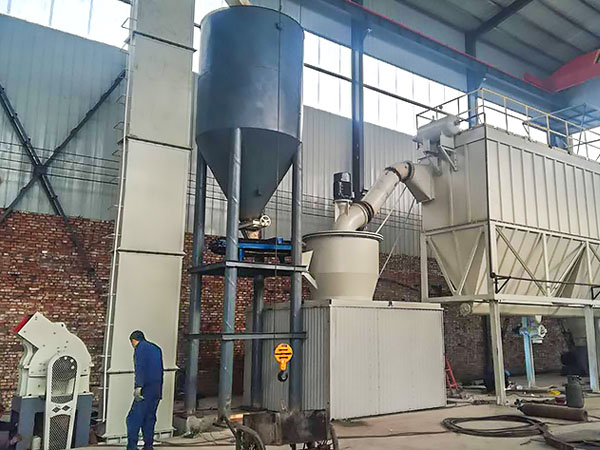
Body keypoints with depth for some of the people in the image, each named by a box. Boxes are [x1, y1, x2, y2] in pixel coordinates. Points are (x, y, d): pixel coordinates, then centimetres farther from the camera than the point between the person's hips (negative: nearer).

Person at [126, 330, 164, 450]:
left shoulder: (140, 348, -3)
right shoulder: (156, 348, 21)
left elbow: (140, 368, -17)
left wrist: (138, 387, -23)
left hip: (146, 389, -8)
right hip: (157, 390, 8)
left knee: (134, 418, -5)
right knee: (149, 418, 13)